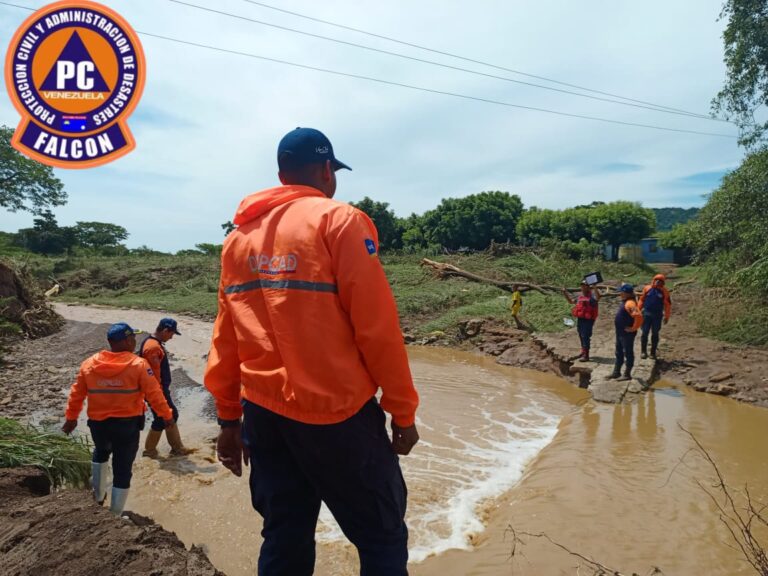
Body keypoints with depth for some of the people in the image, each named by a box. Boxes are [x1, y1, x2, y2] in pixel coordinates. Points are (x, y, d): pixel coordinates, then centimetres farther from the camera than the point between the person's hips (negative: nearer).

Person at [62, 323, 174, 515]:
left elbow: (76, 393, 6)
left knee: (100, 453, 34)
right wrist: (167, 416, -2)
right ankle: (115, 515, 17)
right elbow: (154, 394, -13)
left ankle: (98, 496, 38)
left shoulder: (89, 364, -2)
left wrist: (71, 417, 19)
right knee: (122, 469, 9)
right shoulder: (138, 365, -14)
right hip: (127, 424, -4)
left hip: (98, 423, 4)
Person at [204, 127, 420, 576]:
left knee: (284, 540, 17)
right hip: (335, 412, -6)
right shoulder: (339, 221, -7)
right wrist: (403, 410, -4)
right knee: (382, 536, 9)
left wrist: (229, 418, 16)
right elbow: (377, 326, -12)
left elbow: (226, 336, 10)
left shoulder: (240, 236, 10)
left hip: (263, 413, 6)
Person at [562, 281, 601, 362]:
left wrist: (594, 288, -43)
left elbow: (598, 298, -32)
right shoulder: (579, 296, 14)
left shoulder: (592, 295, -9)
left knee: (585, 337, -9)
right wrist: (565, 293, 21)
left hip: (588, 319, -8)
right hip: (580, 319, 8)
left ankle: (586, 355, -6)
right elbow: (571, 301, 29)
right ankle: (583, 352, 33)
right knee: (581, 336, 18)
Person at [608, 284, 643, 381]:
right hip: (620, 332, 11)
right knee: (619, 352, 17)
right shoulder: (624, 301, 9)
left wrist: (633, 328, -24)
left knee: (628, 353, 1)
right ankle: (616, 372, 28)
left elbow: (638, 316, -35)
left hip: (627, 333, -11)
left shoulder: (630, 303, -23)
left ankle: (627, 374, 9)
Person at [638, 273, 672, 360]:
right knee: (645, 333, 0)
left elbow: (667, 304, 2)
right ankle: (644, 352, 10)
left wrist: (667, 316, 0)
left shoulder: (664, 291, 0)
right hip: (646, 314, 0)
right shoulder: (647, 288, 2)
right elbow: (641, 300, 8)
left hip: (657, 315, 0)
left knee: (655, 334, 7)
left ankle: (653, 352, 16)